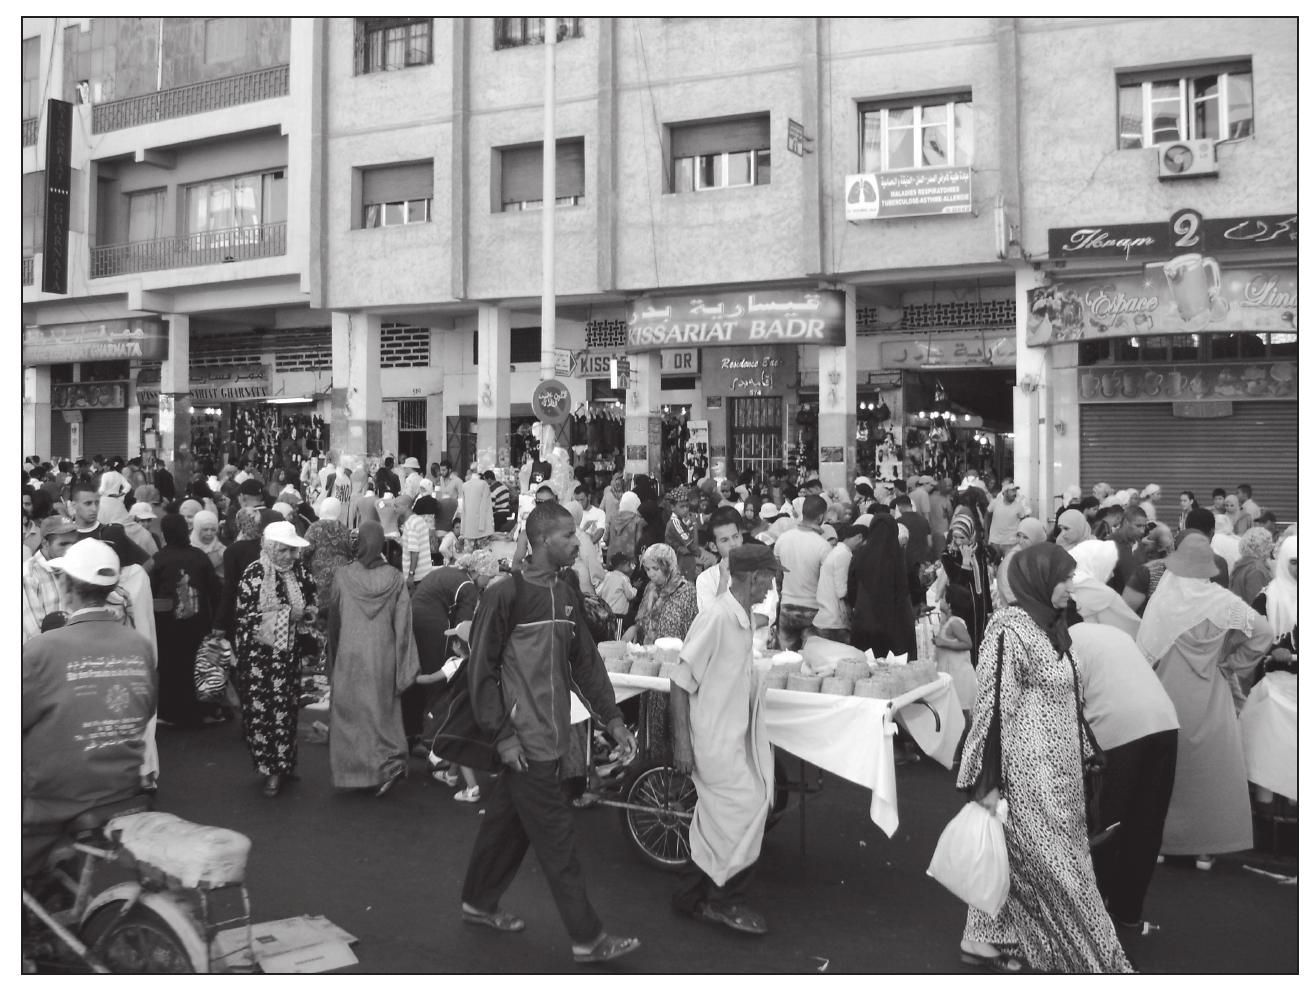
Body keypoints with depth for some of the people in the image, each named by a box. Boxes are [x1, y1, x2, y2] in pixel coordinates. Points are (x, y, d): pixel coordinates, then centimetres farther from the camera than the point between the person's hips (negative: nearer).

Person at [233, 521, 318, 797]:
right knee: (259, 710, 1)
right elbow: (244, 617, -15)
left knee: (285, 709, 7)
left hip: (288, 653, 4)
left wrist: (310, 610, -5)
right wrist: (287, 615, -22)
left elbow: (311, 595, 18)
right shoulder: (254, 574, -13)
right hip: (258, 655, -4)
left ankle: (280, 766, 20)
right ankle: (269, 766, 14)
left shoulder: (298, 569, 0)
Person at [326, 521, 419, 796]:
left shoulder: (343, 577, -9)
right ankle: (391, 760, -1)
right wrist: (404, 667, -2)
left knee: (350, 712, 13)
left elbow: (334, 620, 4)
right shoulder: (395, 579, -8)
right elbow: (402, 624, -8)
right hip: (383, 657, 1)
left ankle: (351, 768, 15)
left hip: (350, 657, -1)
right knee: (382, 710, 14)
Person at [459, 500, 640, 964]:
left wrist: (611, 718, 8)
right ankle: (586, 938, 5)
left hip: (551, 735, 7)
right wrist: (503, 735, -14)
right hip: (525, 742, -7)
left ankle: (479, 903, 37)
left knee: (508, 821, 19)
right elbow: (481, 669, -11)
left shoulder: (565, 596, 9)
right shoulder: (505, 595, -13)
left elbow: (585, 661, 14)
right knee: (557, 838, -2)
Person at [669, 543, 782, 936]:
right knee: (747, 808, -5)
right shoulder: (716, 617, -21)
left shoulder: (744, 619, 5)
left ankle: (695, 896, 28)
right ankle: (723, 901, 11)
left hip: (735, 737, 9)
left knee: (718, 822, 15)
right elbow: (681, 681, -19)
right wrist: (681, 741, -19)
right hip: (714, 739, -9)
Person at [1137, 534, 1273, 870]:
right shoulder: (1224, 602, -10)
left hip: (1168, 700, 0)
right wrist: (1230, 664, 1)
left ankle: (1159, 840, 21)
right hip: (1210, 702, 1)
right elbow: (1263, 632, -7)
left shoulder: (1161, 601, -12)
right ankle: (1206, 848, 17)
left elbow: (1144, 653, -8)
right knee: (1210, 771, 12)